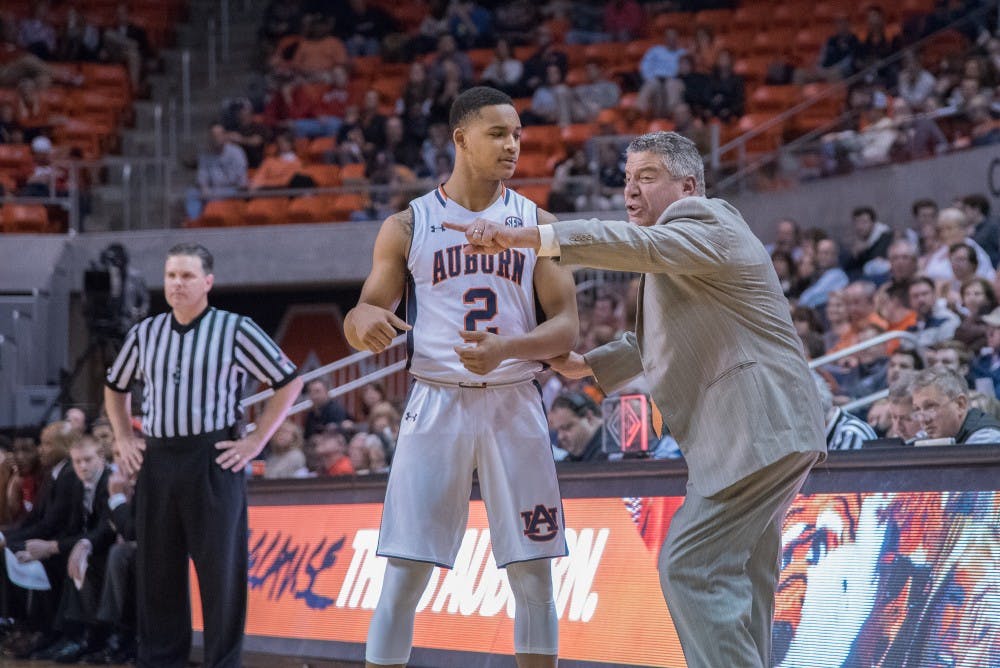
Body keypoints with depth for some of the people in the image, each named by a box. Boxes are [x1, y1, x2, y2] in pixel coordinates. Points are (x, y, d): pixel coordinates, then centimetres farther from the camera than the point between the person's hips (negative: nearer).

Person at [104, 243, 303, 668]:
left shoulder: (235, 330, -2)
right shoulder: (145, 334, 11)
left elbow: (289, 383, 1)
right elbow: (115, 388, 27)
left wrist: (256, 440, -4)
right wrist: (123, 440, 15)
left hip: (213, 459, -4)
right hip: (156, 460, 4)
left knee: (220, 569, -3)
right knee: (157, 570, 6)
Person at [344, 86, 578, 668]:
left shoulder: (537, 223, 5)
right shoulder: (408, 226, 4)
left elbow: (567, 326, -1)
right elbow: (360, 323, 6)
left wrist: (507, 347, -21)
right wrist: (365, 320, -20)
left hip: (514, 402, 1)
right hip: (437, 402, -1)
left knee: (534, 576, 3)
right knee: (404, 576, -6)